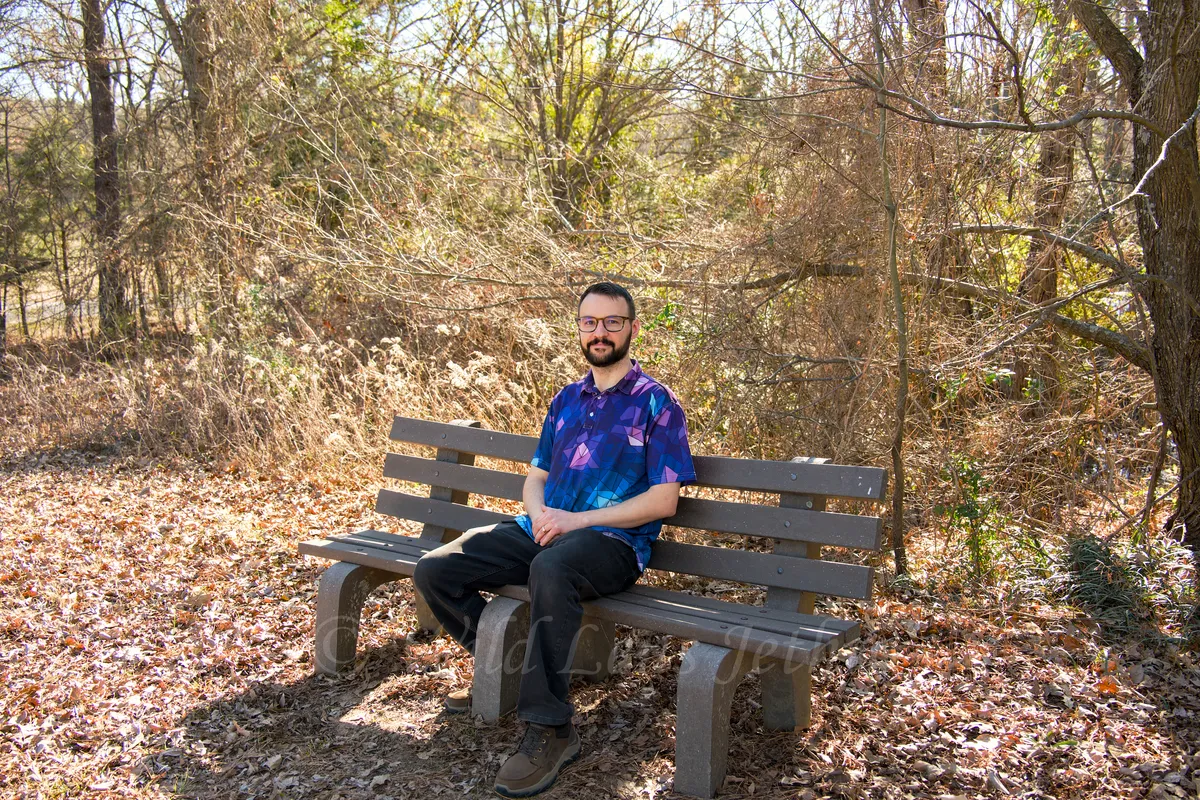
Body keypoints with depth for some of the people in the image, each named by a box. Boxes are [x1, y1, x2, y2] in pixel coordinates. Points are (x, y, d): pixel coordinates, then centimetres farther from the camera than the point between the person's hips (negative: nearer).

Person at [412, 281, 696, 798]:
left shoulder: (656, 402, 0)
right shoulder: (566, 399, 20)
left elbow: (663, 500, -7)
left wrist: (577, 520, -14)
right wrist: (538, 514, -4)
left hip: (613, 541, -6)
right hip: (543, 529, 7)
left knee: (551, 568, -41)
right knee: (434, 570, -9)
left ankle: (550, 730, -27)